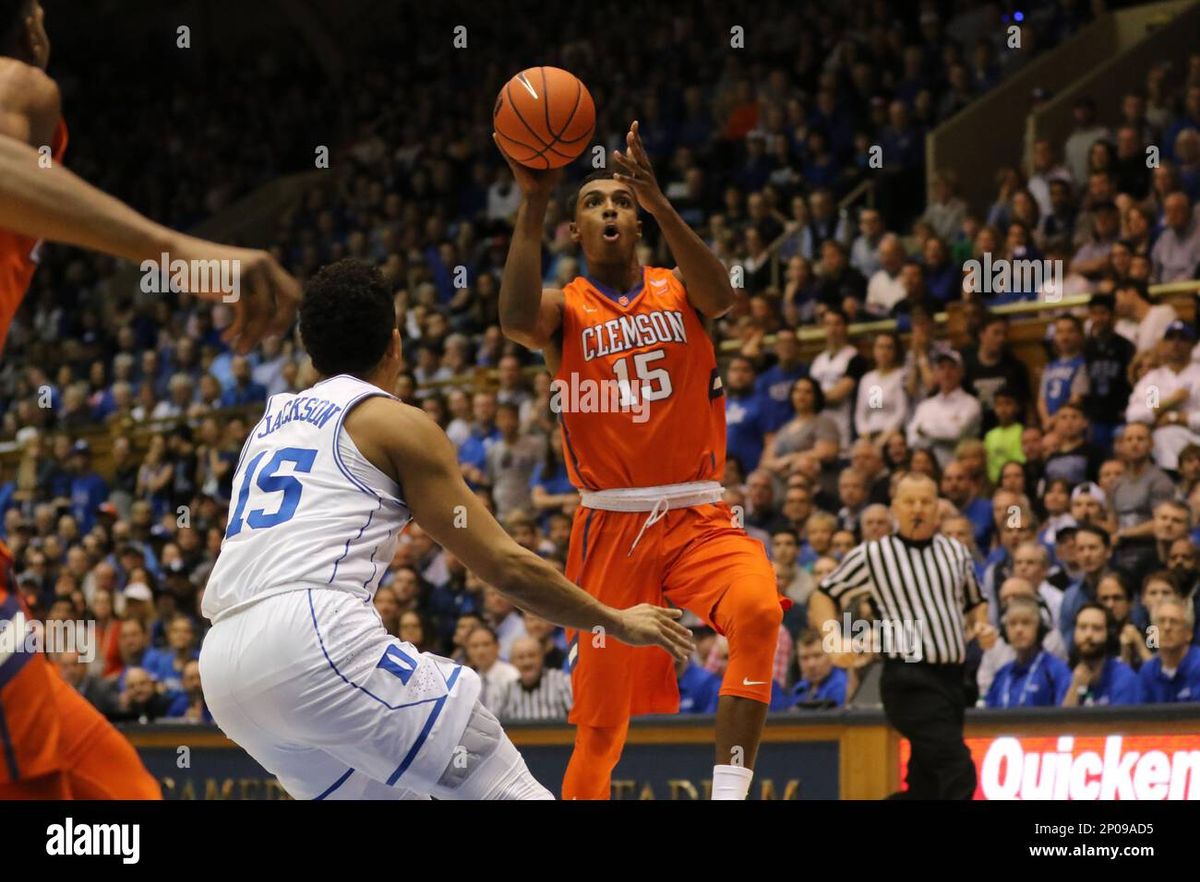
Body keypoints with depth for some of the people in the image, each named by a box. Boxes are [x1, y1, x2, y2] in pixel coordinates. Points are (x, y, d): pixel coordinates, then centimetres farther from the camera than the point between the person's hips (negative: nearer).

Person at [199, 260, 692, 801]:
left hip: (222, 671, 7)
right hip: (312, 637, -7)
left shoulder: (268, 424, 27)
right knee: (506, 792, -4)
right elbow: (505, 565, 5)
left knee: (389, 798, 25)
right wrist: (618, 622, 17)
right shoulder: (398, 423, 7)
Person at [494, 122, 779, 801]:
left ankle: (729, 795, -33)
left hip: (699, 517, 0)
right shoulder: (565, 308, 5)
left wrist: (659, 202, -30)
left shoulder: (678, 291, 9)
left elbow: (721, 295, -17)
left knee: (759, 610, -31)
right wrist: (534, 205, -24)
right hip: (612, 527, 0)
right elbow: (517, 322, -20)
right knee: (601, 727, 1)